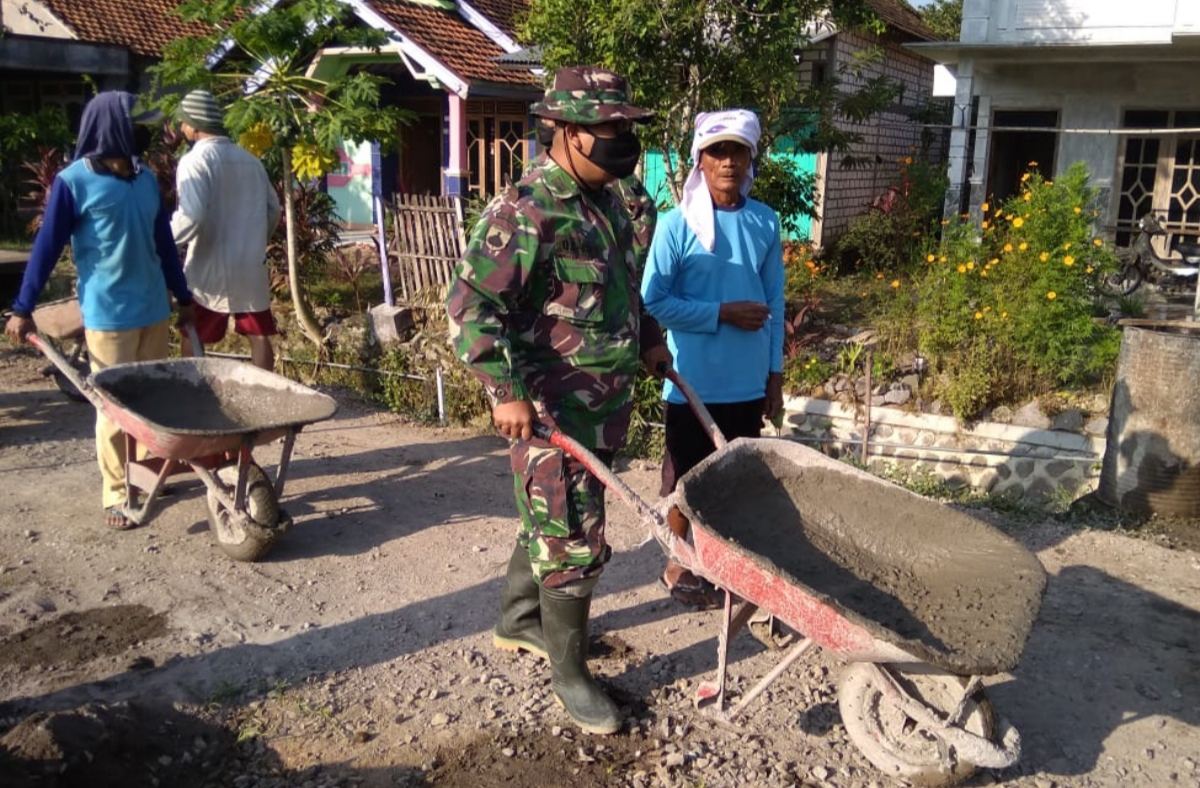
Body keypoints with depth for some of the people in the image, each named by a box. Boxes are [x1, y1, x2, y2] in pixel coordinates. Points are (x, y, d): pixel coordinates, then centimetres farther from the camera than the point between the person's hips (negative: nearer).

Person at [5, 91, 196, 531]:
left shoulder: (146, 178, 9)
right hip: (108, 315, -5)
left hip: (155, 309, 6)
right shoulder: (74, 181, -8)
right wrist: (23, 309, -5)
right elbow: (47, 246, -6)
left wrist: (183, 298, 18)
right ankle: (115, 495, 11)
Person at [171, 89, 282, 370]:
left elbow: (191, 216, -23)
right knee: (259, 335, 10)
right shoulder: (249, 159, 10)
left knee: (193, 340, 8)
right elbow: (273, 208, 16)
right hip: (251, 266, 6)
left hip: (210, 268, -6)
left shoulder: (195, 160, -11)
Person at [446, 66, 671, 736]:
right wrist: (506, 389, -27)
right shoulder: (525, 212, -18)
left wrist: (648, 337, 20)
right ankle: (569, 672, 17)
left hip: (606, 402, 9)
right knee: (575, 540, -1)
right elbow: (471, 303, -22)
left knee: (549, 519, 22)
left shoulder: (607, 205, 11)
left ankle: (519, 620, 42)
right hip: (553, 408, -8)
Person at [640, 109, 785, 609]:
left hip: (748, 381, 4)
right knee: (686, 475, 10)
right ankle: (679, 565, 27)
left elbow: (774, 304, 7)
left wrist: (775, 374, 7)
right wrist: (723, 313, -17)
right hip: (693, 381, -4)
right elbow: (652, 301, -13)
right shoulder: (677, 225, -10)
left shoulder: (766, 223, 3)